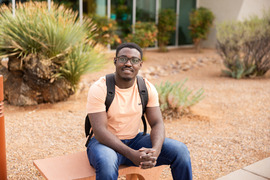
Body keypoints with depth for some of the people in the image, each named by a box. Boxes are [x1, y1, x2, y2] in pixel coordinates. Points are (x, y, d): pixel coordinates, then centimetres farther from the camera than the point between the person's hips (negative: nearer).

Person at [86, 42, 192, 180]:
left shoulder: (147, 88, -3)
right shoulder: (99, 89, -17)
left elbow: (157, 124, -5)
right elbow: (100, 131, -23)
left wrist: (155, 151, -27)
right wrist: (132, 154, -33)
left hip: (134, 139, 4)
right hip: (105, 142, -4)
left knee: (180, 150, -12)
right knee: (106, 162, -40)